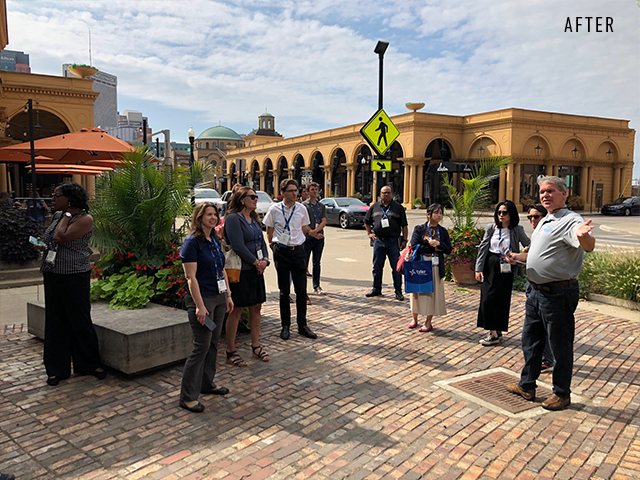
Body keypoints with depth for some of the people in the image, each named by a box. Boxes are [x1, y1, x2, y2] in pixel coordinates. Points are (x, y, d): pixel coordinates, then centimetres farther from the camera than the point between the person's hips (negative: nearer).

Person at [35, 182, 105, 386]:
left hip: (75, 277, -7)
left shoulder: (85, 219, -12)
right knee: (55, 322, 10)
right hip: (52, 275, 7)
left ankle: (91, 364, 18)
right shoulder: (57, 215, 10)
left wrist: (67, 215, -12)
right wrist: (44, 248, 4)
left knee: (80, 321, 1)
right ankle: (58, 369, 21)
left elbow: (61, 237, -24)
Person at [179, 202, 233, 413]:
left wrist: (228, 296, 14)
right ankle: (187, 396, 4)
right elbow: (191, 277, -18)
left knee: (213, 344, 15)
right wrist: (200, 306, -20)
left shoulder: (215, 241, 11)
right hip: (202, 299, -8)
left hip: (218, 298, 8)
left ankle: (207, 384, 30)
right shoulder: (192, 242, -14)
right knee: (201, 346, -6)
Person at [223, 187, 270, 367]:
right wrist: (256, 262, -13)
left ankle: (256, 345, 26)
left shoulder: (254, 219, 15)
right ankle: (231, 352, 12)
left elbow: (261, 241, 15)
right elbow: (238, 246, -19)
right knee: (236, 311, 0)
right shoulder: (233, 218, -12)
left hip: (256, 270, 8)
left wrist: (265, 260, -2)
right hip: (241, 270, -8)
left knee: (256, 307, 13)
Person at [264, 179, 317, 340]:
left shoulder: (302, 209, 1)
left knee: (301, 289, 4)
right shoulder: (274, 209, -3)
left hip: (297, 250, 2)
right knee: (284, 291, 7)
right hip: (281, 252, -1)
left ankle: (302, 325, 17)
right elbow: (269, 231, 9)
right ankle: (285, 326, 18)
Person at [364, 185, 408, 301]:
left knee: (396, 267, 0)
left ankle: (398, 291, 8)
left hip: (393, 241, -2)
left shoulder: (398, 207, 3)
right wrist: (369, 233, 10)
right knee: (377, 266, 10)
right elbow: (367, 222, 22)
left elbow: (404, 225, 2)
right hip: (378, 240, 3)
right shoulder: (374, 207, 10)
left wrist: (404, 240, -4)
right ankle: (376, 289, 23)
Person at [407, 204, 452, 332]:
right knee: (417, 291, 6)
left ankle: (428, 322, 14)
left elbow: (448, 250, 4)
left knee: (433, 292, 2)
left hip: (436, 267, 2)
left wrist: (438, 244, -14)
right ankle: (415, 319, 22)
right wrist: (433, 249, -10)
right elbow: (414, 246, -11)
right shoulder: (419, 229, -1)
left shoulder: (443, 231, 8)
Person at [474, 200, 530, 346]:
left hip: (505, 269, -2)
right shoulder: (491, 228, 4)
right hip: (490, 266, 3)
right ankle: (494, 332, 13)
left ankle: (496, 333, 10)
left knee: (501, 300, 0)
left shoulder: (517, 230, -1)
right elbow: (483, 248, 4)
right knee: (487, 299, 1)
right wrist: (479, 268, -1)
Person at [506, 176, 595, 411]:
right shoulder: (545, 221, 13)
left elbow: (588, 246, -37)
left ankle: (562, 394, 23)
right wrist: (518, 257, 37)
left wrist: (583, 235, -58)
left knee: (560, 345, 5)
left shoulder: (570, 221, -16)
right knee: (530, 340, 18)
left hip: (558, 294, -9)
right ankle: (526, 386, 33)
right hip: (537, 292, 9)